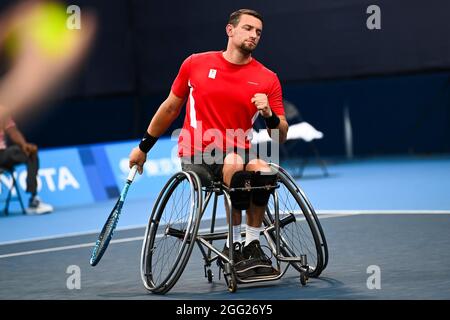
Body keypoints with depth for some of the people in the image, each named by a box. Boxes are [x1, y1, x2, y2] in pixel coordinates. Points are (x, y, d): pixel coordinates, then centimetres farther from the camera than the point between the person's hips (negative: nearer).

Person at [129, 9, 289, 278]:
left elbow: (280, 137, 4)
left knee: (263, 168, -32)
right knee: (234, 163, -35)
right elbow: (170, 108, 18)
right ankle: (234, 244, -22)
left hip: (240, 152, 2)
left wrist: (269, 114, -18)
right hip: (196, 154, -2)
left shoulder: (268, 79, 3)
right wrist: (144, 147, 23)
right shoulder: (195, 64, 3)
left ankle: (252, 242, -13)